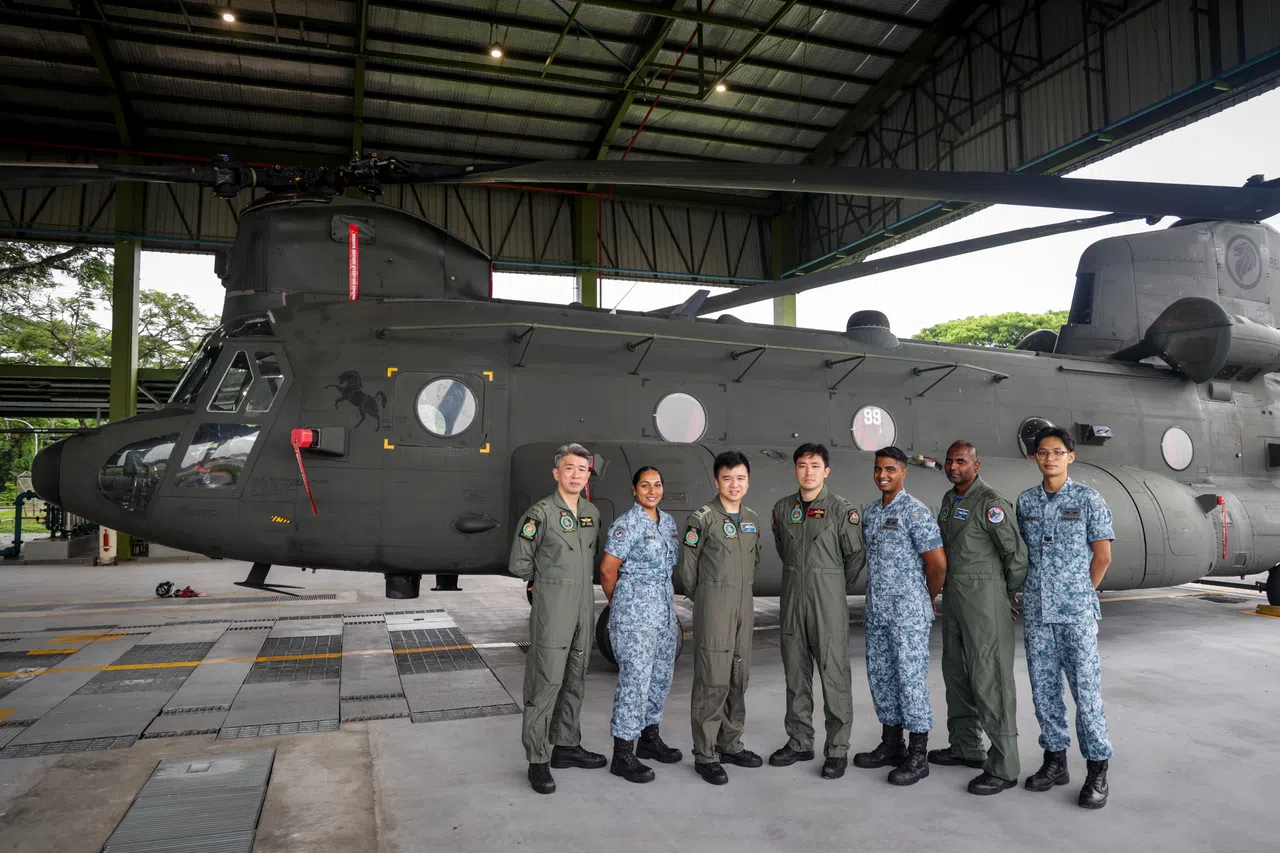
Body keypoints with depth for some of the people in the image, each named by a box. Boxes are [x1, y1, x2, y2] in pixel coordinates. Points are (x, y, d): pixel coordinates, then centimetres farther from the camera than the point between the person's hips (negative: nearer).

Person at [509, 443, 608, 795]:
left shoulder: (592, 513, 9)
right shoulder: (540, 513, -11)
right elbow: (519, 563, -6)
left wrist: (581, 581, 11)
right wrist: (550, 581, 4)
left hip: (583, 607, 7)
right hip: (551, 610, -7)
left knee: (574, 681, 14)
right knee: (545, 683, -4)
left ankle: (567, 746, 27)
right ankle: (537, 760, 5)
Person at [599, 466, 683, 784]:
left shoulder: (668, 522, 11)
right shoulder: (627, 524, -13)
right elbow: (607, 569, -13)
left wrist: (669, 596, 14)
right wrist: (618, 602, -1)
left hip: (665, 611, 8)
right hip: (634, 615, -8)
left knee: (661, 677, 16)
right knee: (635, 681, -5)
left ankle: (650, 739, 33)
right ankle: (623, 755, 6)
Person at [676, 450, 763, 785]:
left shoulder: (752, 520, 10)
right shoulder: (704, 518, -9)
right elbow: (687, 564, -4)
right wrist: (702, 598, 4)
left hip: (744, 605, 6)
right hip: (713, 606, -6)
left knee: (738, 678, 12)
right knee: (712, 680, -5)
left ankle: (730, 745, 25)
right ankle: (705, 755, 4)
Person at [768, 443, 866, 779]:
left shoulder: (843, 510, -6)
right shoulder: (782, 509, 7)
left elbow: (856, 556, 0)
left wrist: (838, 589, 7)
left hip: (828, 604, -4)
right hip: (792, 599, 5)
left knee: (834, 676, -1)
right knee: (795, 674, 12)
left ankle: (837, 750, 11)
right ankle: (799, 742, 24)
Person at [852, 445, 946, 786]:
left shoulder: (916, 512, -11)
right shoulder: (869, 513, 10)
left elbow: (937, 563, -11)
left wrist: (926, 599, 0)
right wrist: (877, 596, 14)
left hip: (908, 613, -7)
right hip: (876, 611, 7)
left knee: (911, 679, -1)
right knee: (880, 676, 13)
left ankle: (918, 757, 10)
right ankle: (891, 745, 27)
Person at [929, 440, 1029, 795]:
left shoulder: (991, 502, -15)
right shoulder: (949, 499, 12)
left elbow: (1016, 553, -13)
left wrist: (1010, 597, -3)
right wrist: (941, 590, 16)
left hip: (985, 596, -9)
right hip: (953, 594, 9)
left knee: (989, 678, -6)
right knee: (956, 672, 16)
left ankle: (1003, 767, 1)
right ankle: (966, 747, 29)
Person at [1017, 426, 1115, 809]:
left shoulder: (1088, 499, -3)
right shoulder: (1025, 501, 7)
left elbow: (1102, 556, 0)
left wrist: (1081, 593, 5)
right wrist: (1029, 593, 9)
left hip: (1076, 611, -4)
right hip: (1035, 610, 4)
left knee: (1086, 688, -2)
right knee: (1044, 687, 9)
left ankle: (1097, 769, 10)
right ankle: (1055, 760, 22)